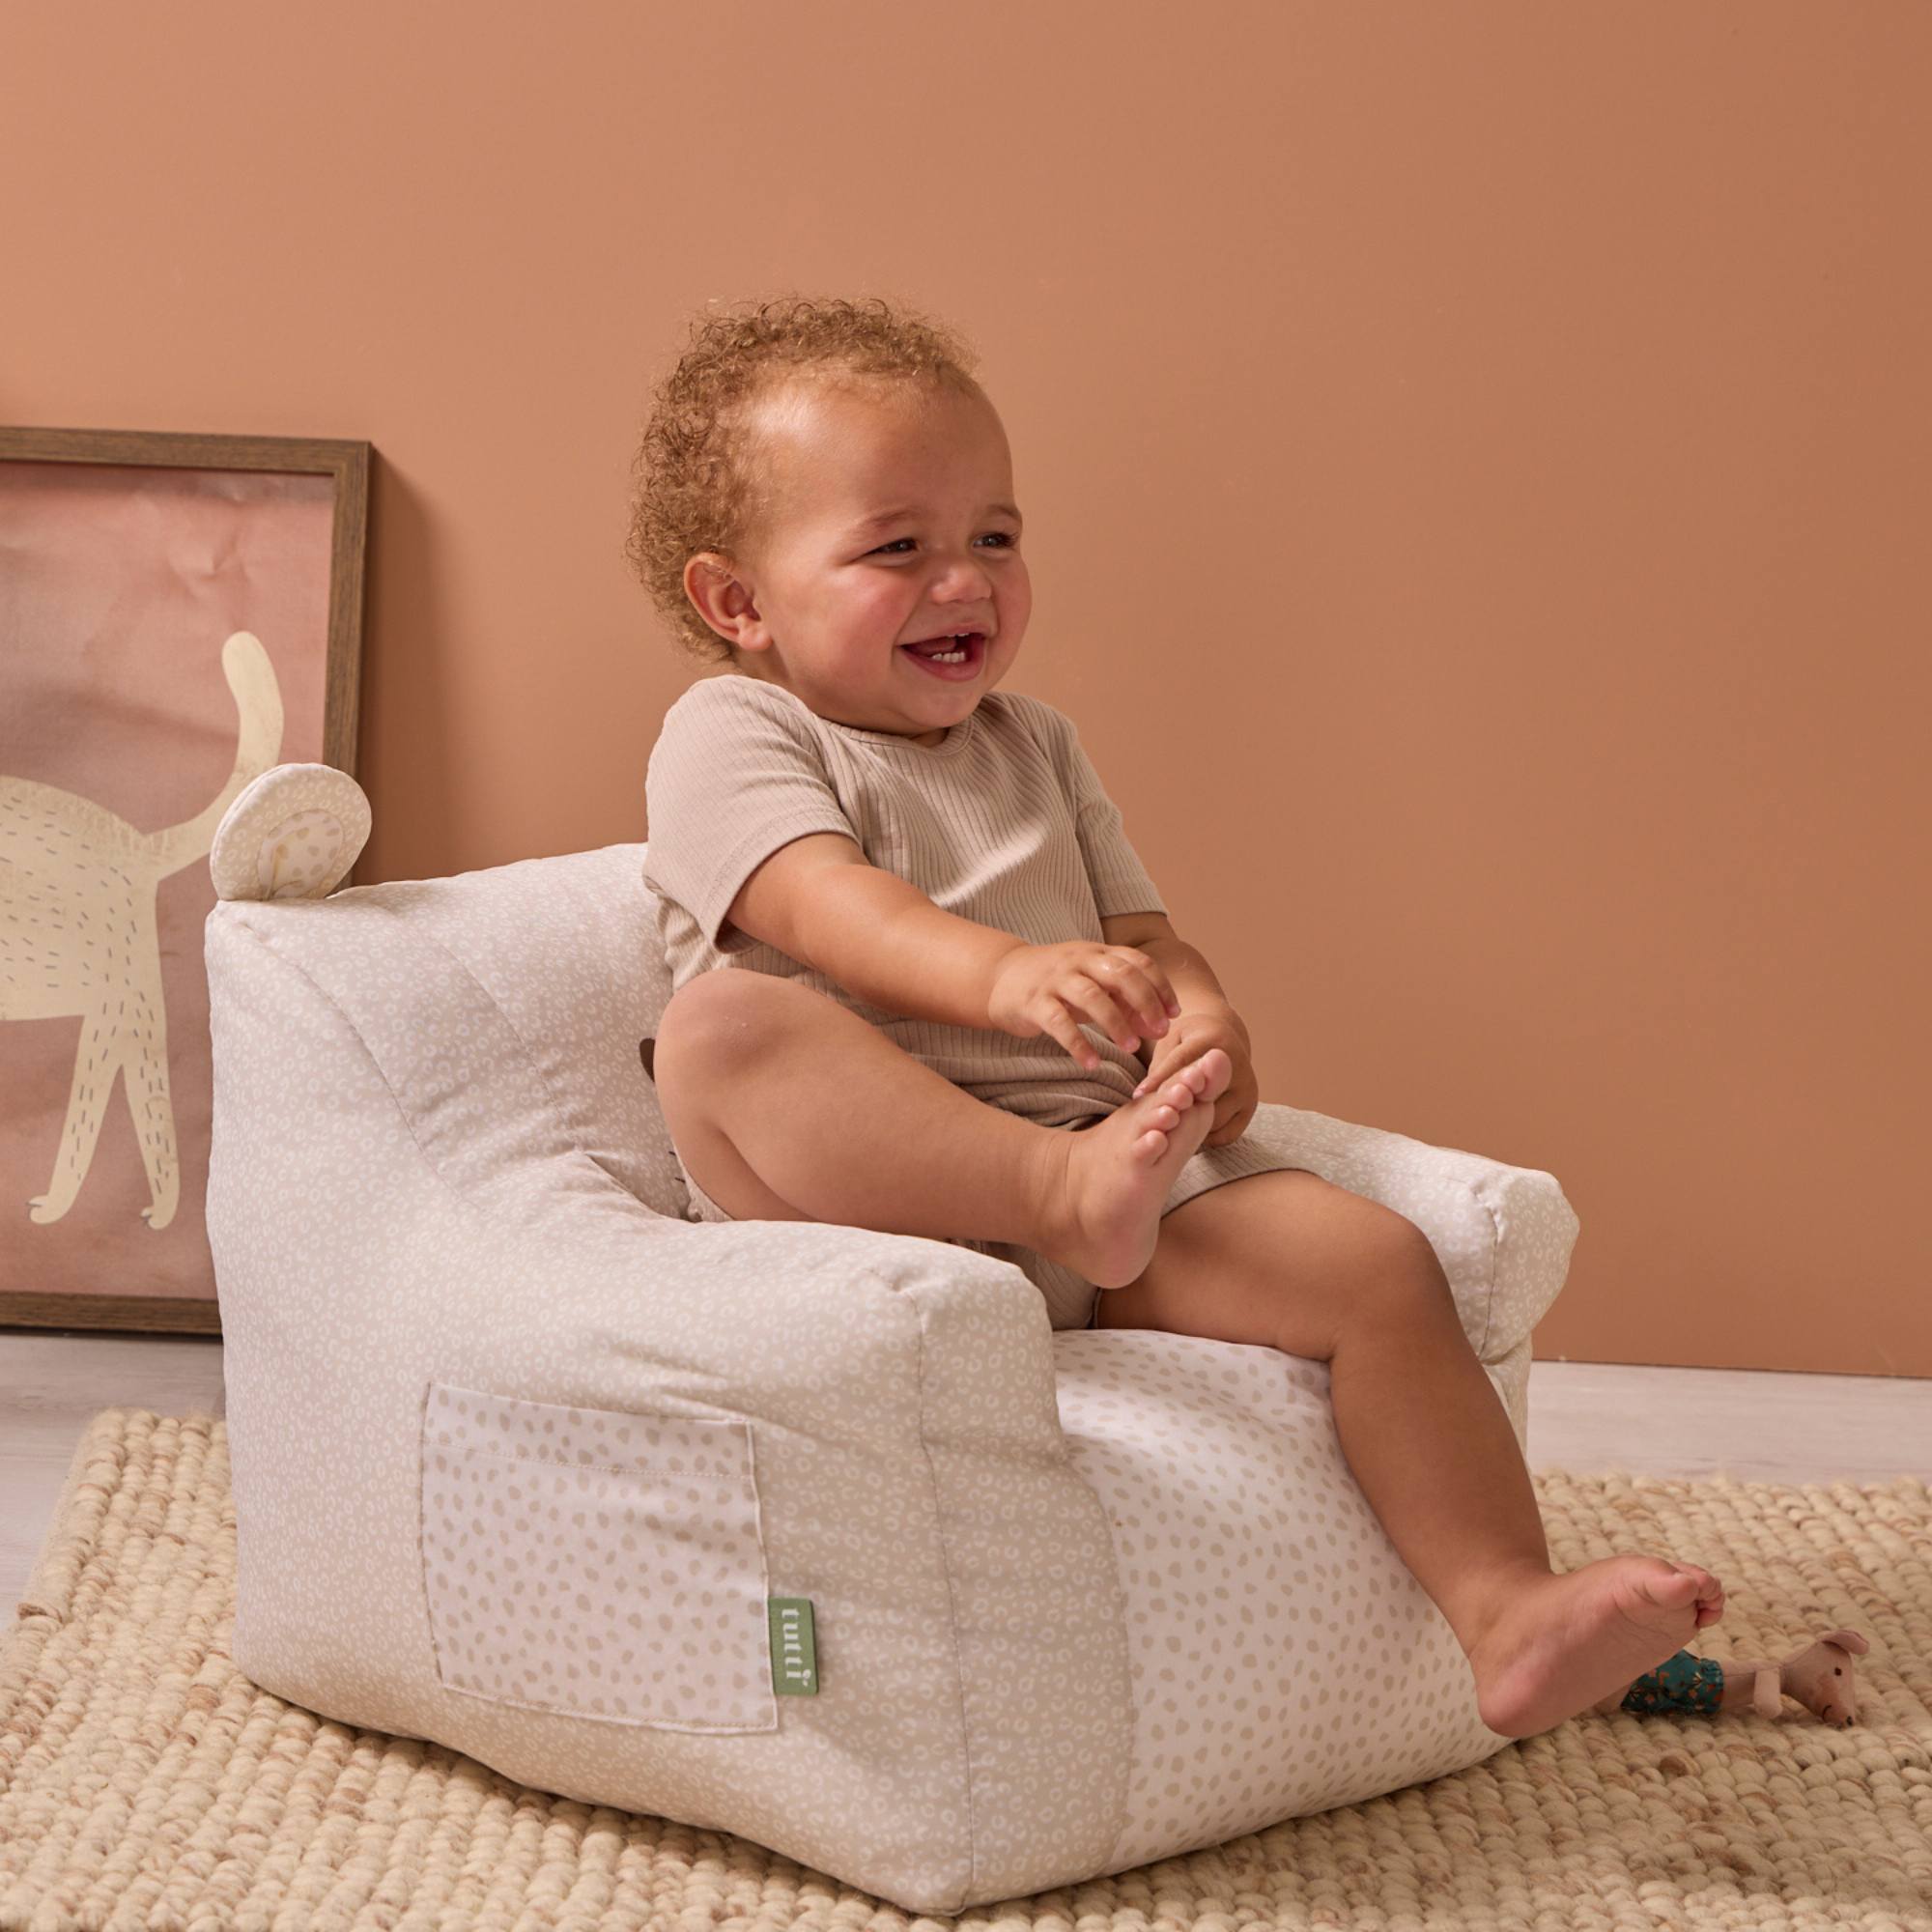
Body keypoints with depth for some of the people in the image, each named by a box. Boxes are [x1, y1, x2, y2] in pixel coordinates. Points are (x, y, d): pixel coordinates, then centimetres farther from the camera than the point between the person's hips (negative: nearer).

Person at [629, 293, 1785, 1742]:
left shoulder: (1037, 747, 24)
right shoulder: (727, 738, 3)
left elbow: (1142, 934, 18)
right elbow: (823, 902, -17)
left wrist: (1203, 1023, -8)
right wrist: (1003, 971, -38)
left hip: (1107, 1142, 5)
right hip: (862, 1189, -5)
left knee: (1378, 1262, -17)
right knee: (721, 1024, -34)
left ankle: (1509, 1617, -19)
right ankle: (1070, 1190, -45)